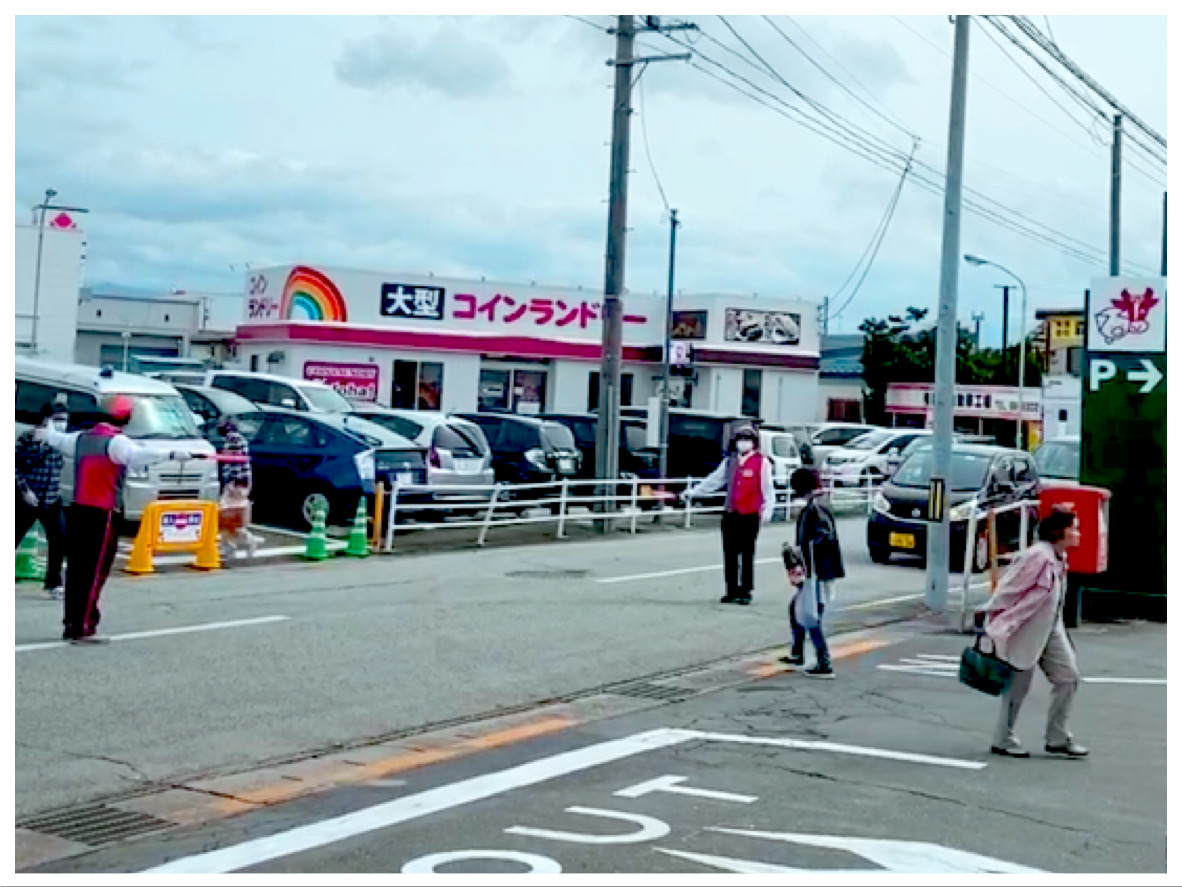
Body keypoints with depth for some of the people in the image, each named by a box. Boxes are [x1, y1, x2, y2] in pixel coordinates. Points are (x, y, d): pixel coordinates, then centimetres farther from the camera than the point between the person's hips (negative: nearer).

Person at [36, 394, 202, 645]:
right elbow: (138, 455, -33)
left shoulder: (82, 438, 13)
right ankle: (82, 628, -7)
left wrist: (43, 433, 59)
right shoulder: (116, 442, -12)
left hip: (76, 511, 8)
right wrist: (173, 454, -46)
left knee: (76, 569, 14)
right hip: (101, 514, -8)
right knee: (95, 572, -5)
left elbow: (59, 440, 35)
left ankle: (71, 624, 20)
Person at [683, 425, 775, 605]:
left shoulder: (761, 463, -2)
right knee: (730, 554, 6)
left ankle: (745, 591, 7)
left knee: (747, 555, 0)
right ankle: (732, 590, 14)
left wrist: (767, 509, -15)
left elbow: (768, 488, -5)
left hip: (750, 515, -5)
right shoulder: (730, 461, 14)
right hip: (731, 514, 5)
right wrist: (694, 491, 22)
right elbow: (715, 480, 21)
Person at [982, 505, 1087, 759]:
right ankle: (1003, 740, 17)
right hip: (1026, 630, -9)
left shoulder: (1060, 559, 7)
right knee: (1018, 685, 2)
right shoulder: (1038, 556, -21)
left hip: (1050, 628, 9)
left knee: (1068, 677, 5)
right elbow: (1008, 589, -18)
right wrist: (994, 623, -13)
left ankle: (1057, 739, 15)